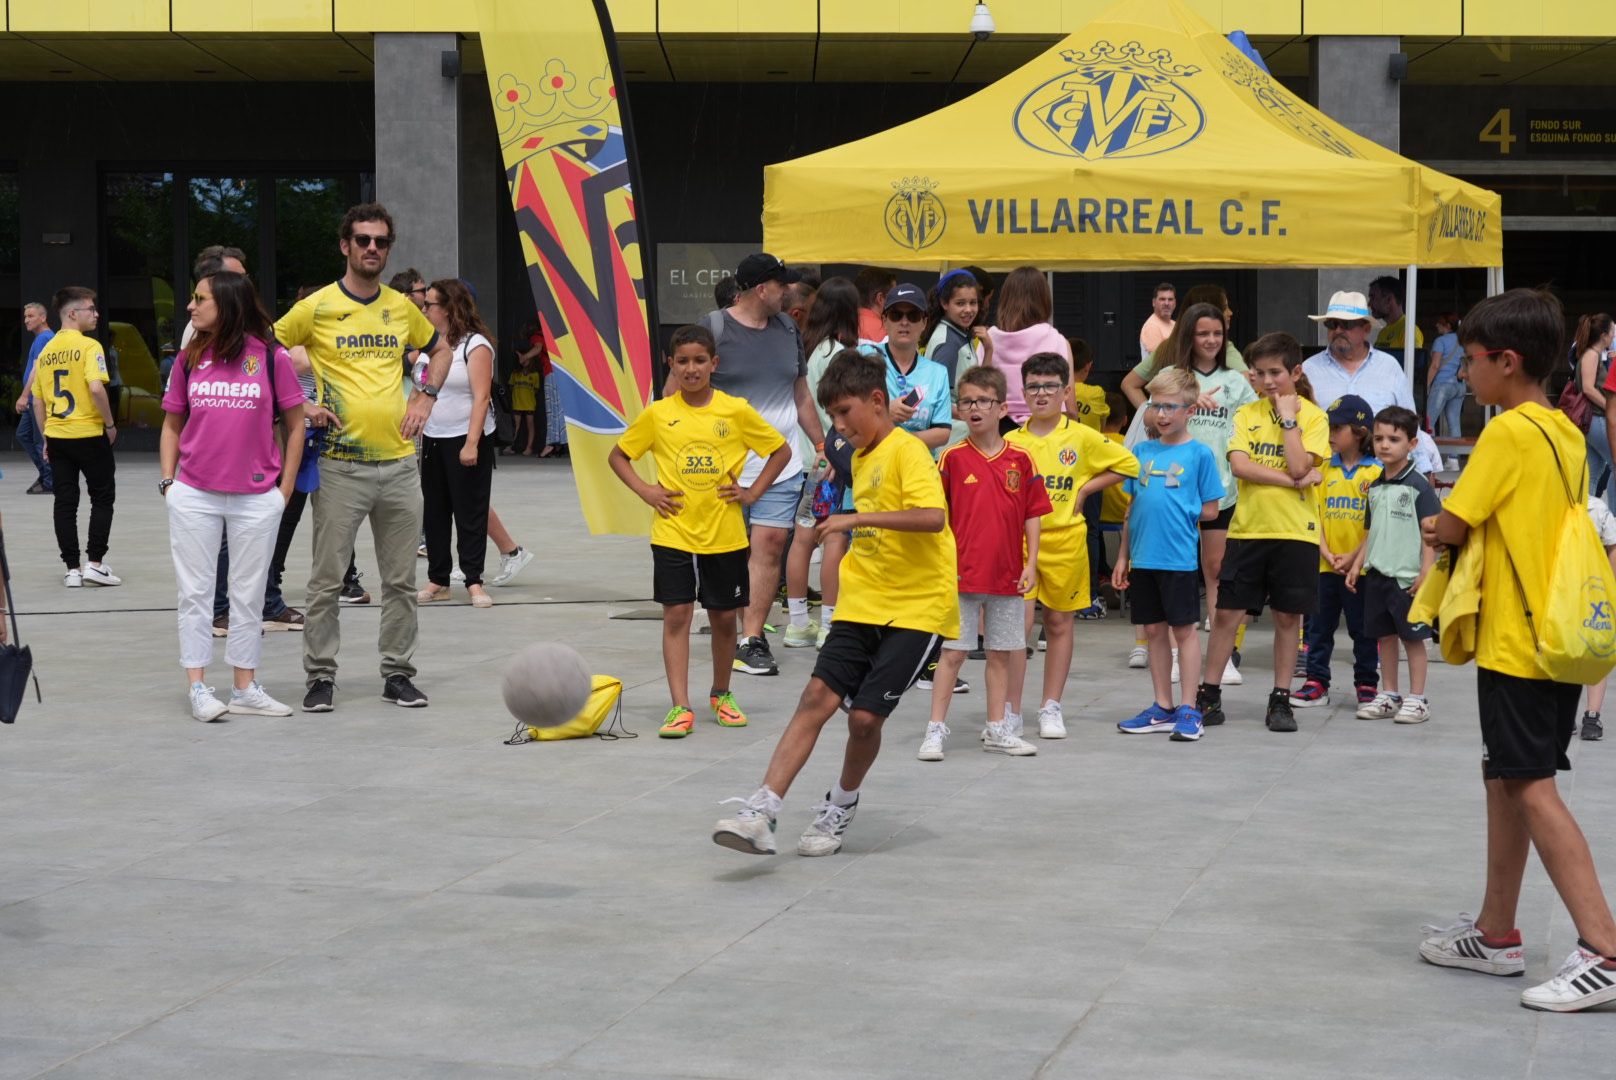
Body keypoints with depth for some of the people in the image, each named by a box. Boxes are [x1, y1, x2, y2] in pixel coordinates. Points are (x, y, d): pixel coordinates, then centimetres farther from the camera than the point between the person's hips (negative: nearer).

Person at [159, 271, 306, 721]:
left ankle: (246, 688, 17)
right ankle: (198, 688, 7)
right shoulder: (189, 359, 6)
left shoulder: (270, 358, -3)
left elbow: (294, 425, 3)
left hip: (257, 500, -2)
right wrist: (167, 481, 3)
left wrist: (285, 488, -1)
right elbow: (172, 425, 13)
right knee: (196, 593, 2)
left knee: (248, 595, 8)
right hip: (194, 496, 2)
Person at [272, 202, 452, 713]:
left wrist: (425, 395, 10)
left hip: (399, 464, 4)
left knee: (400, 579, 8)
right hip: (340, 465, -4)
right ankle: (321, 676, 10)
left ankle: (397, 672, 18)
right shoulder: (317, 307, -4)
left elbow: (439, 350, 26)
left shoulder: (402, 307, 9)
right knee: (327, 579, 0)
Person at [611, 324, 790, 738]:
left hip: (725, 534, 1)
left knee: (724, 618, 10)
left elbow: (782, 451, 8)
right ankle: (680, 708, -5)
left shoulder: (736, 411, -3)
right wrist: (645, 491, -3)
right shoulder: (657, 414, -1)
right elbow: (617, 455, 11)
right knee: (676, 615, -5)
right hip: (673, 533, 0)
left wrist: (752, 492, -1)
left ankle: (721, 695, 29)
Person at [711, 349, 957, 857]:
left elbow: (933, 516, -29)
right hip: (862, 604, 7)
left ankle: (841, 807, 18)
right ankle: (761, 813, -17)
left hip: (916, 609, -7)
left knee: (865, 715, -10)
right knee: (817, 697, -9)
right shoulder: (861, 458, 15)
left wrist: (858, 518, -32)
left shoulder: (907, 451, -12)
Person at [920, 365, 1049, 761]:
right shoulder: (953, 458, -3)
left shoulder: (1020, 459, 2)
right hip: (962, 573, -3)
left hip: (1007, 576, 3)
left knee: (1002, 653, 10)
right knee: (953, 652, -1)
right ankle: (935, 730, 4)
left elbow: (1033, 515, 5)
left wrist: (1030, 564, 0)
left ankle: (998, 730, 20)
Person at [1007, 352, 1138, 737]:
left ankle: (1051, 709, 17)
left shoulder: (1081, 437, 1)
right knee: (1017, 624, -7)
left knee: (1059, 624, 7)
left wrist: (1084, 489, 1)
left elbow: (1127, 464, 7)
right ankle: (1011, 710, 2)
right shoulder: (1012, 442, 4)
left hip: (1064, 541, 0)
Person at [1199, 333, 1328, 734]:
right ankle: (1209, 695, 10)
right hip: (1248, 527, 2)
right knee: (1227, 611, 1)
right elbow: (1239, 466, -9)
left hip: (1295, 532, -2)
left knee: (1288, 615, 5)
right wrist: (1292, 482, -15)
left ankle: (1280, 699, 15)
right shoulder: (1247, 414, 6)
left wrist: (1287, 416, -12)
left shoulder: (1313, 416, -1)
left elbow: (1299, 466, -15)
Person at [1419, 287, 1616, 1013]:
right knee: (1507, 779, 17)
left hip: (1517, 644, -9)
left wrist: (1441, 526, 8)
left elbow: (1449, 527, -14)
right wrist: (1456, 529, 7)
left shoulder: (1508, 434, -15)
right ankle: (1496, 933, 25)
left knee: (1530, 788, -9)